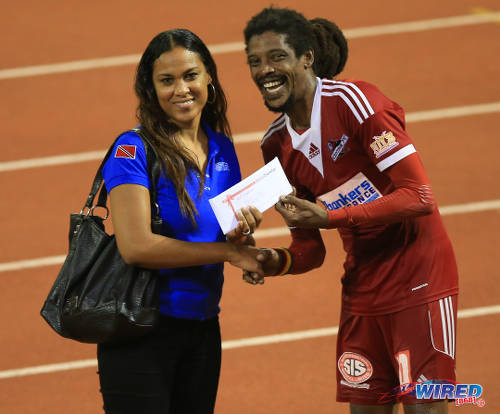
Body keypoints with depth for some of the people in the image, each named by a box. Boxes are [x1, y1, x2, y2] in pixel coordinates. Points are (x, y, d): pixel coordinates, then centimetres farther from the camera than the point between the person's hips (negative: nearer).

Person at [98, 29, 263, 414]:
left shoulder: (222, 150, 7)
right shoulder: (133, 150, -11)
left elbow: (237, 249, 13)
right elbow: (135, 246, -21)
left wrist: (242, 234, -11)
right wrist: (228, 252, -16)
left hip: (202, 330, 6)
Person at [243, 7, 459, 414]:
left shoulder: (352, 101, -15)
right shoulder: (277, 145, 6)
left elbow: (420, 197, -20)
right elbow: (310, 249, 10)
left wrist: (328, 217, -25)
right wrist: (276, 261, -12)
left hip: (418, 280, -6)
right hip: (362, 287, 7)